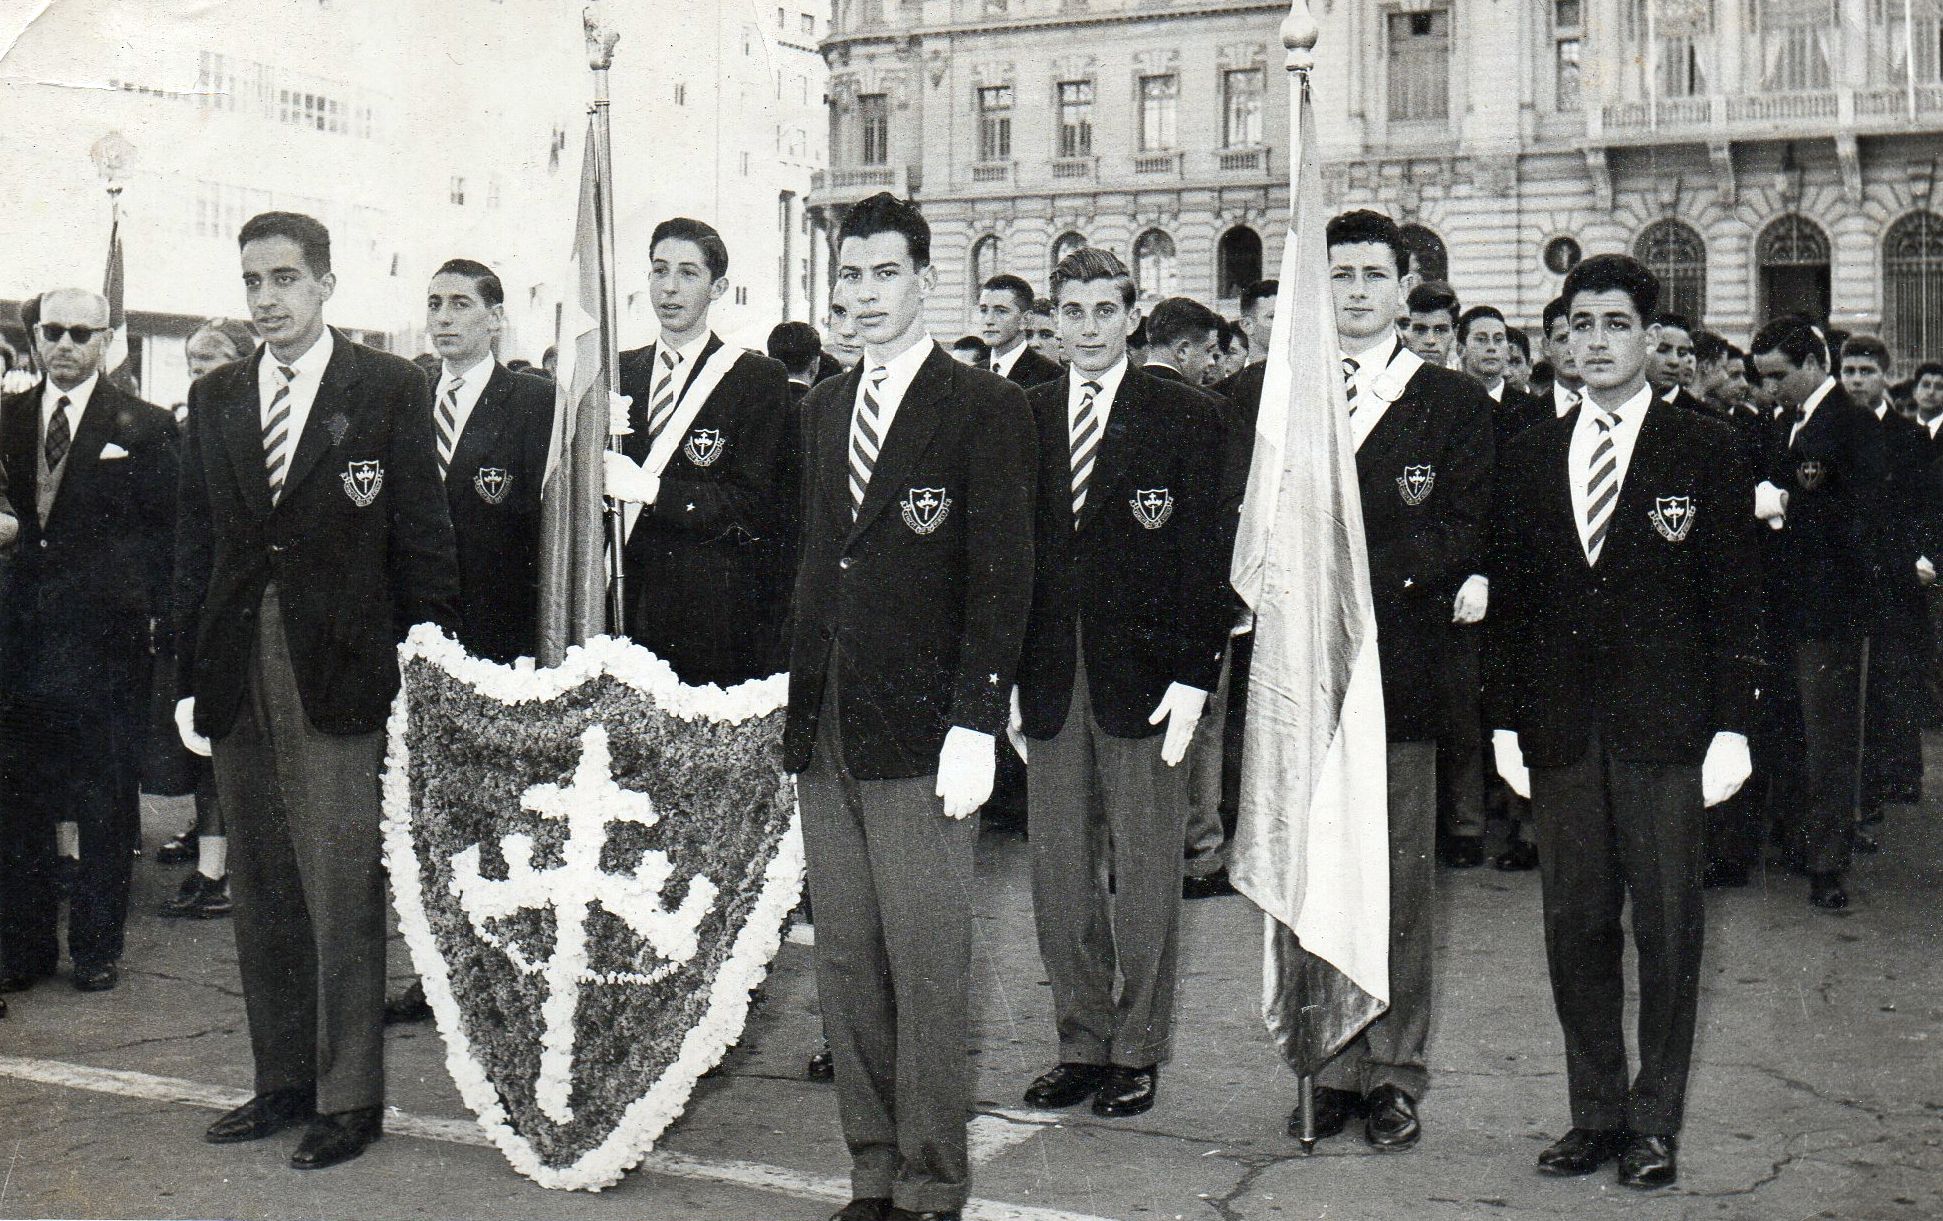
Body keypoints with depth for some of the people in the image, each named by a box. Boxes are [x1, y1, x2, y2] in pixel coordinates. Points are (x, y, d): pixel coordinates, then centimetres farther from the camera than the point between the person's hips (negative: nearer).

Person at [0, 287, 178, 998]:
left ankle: (97, 945, 15)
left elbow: (169, 531, -2)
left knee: (106, 800, 4)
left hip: (106, 634, -4)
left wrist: (154, 616, -8)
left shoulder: (144, 426, -1)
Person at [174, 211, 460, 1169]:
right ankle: (283, 1081, 23)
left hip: (340, 670, -5)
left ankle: (349, 1097, 7)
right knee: (260, 887, 12)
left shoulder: (390, 389, -1)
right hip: (239, 673, 5)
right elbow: (195, 543, 14)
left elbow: (423, 534, -2)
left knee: (343, 891, -3)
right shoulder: (214, 398, 13)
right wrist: (190, 675, 9)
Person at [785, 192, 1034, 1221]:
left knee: (927, 965, -1)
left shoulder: (986, 408, -4)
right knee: (844, 962, 10)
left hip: (921, 732, -6)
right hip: (826, 730, 6)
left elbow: (1002, 576, -9)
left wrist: (975, 725, -15)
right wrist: (795, 701, 12)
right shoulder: (823, 408, 16)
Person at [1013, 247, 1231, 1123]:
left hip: (1144, 675, -3)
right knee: (1058, 870, 8)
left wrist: (1193, 677, -10)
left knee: (1145, 869, 4)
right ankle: (1081, 1042, 20)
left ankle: (1139, 1050, 15)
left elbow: (1208, 555, -3)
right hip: (1048, 678, 3)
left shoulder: (1185, 420, 0)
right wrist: (1004, 672, 5)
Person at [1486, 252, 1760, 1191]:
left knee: (1668, 930, 2)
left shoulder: (1707, 452, 2)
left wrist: (1731, 726, -6)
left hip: (1665, 728, -3)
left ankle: (1655, 1123, 13)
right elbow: (1510, 598, 12)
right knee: (1575, 928, 7)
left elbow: (1733, 598, 0)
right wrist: (1507, 722, 6)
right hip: (1562, 732, 3)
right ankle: (1594, 1115, 18)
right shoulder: (1529, 459, 11)